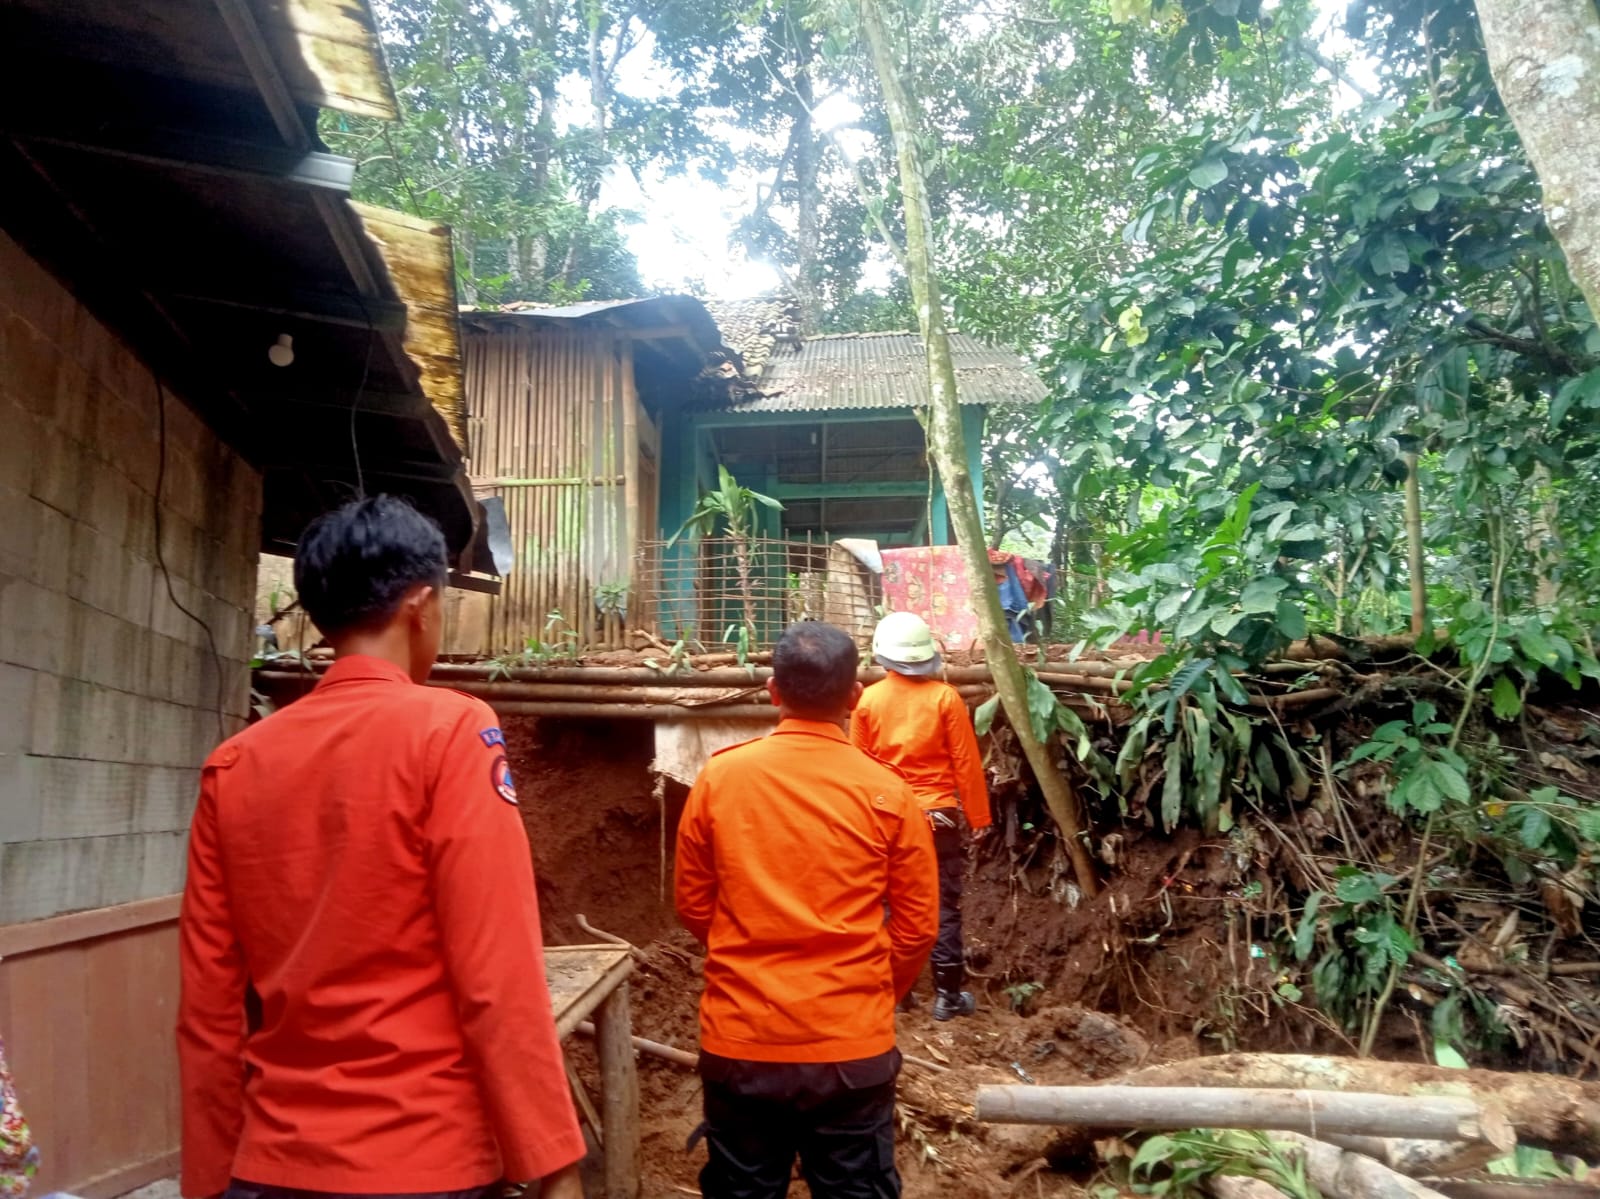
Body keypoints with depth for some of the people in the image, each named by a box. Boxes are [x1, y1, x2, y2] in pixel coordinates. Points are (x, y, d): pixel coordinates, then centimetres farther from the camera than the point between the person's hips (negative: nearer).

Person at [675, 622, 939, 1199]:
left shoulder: (718, 778, -6)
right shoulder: (887, 793, -9)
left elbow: (693, 905, 4)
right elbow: (918, 926, -2)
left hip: (739, 1040, 1)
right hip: (852, 1046, -1)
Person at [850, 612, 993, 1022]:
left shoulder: (868, 700, -4)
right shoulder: (945, 697, -8)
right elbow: (966, 763, -6)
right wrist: (978, 816, 3)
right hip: (937, 815, -1)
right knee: (943, 904, 6)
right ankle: (948, 995, 11)